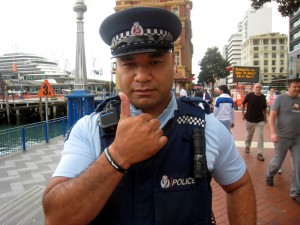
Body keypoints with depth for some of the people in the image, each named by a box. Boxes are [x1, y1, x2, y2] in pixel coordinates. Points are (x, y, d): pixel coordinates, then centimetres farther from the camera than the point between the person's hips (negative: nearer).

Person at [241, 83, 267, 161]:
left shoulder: (263, 97, -4)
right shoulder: (249, 95, -11)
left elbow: (264, 108, 10)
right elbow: (243, 104, 2)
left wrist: (265, 117, 13)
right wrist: (243, 114, 2)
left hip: (260, 120, 1)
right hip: (250, 119, -1)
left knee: (260, 136, -4)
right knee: (249, 134, 15)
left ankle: (260, 153, 2)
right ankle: (247, 146, 41)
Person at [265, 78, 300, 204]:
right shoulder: (280, 98, -7)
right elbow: (271, 117, -11)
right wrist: (273, 133, -21)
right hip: (282, 137, -4)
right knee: (278, 161, 10)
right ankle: (269, 175, 41)